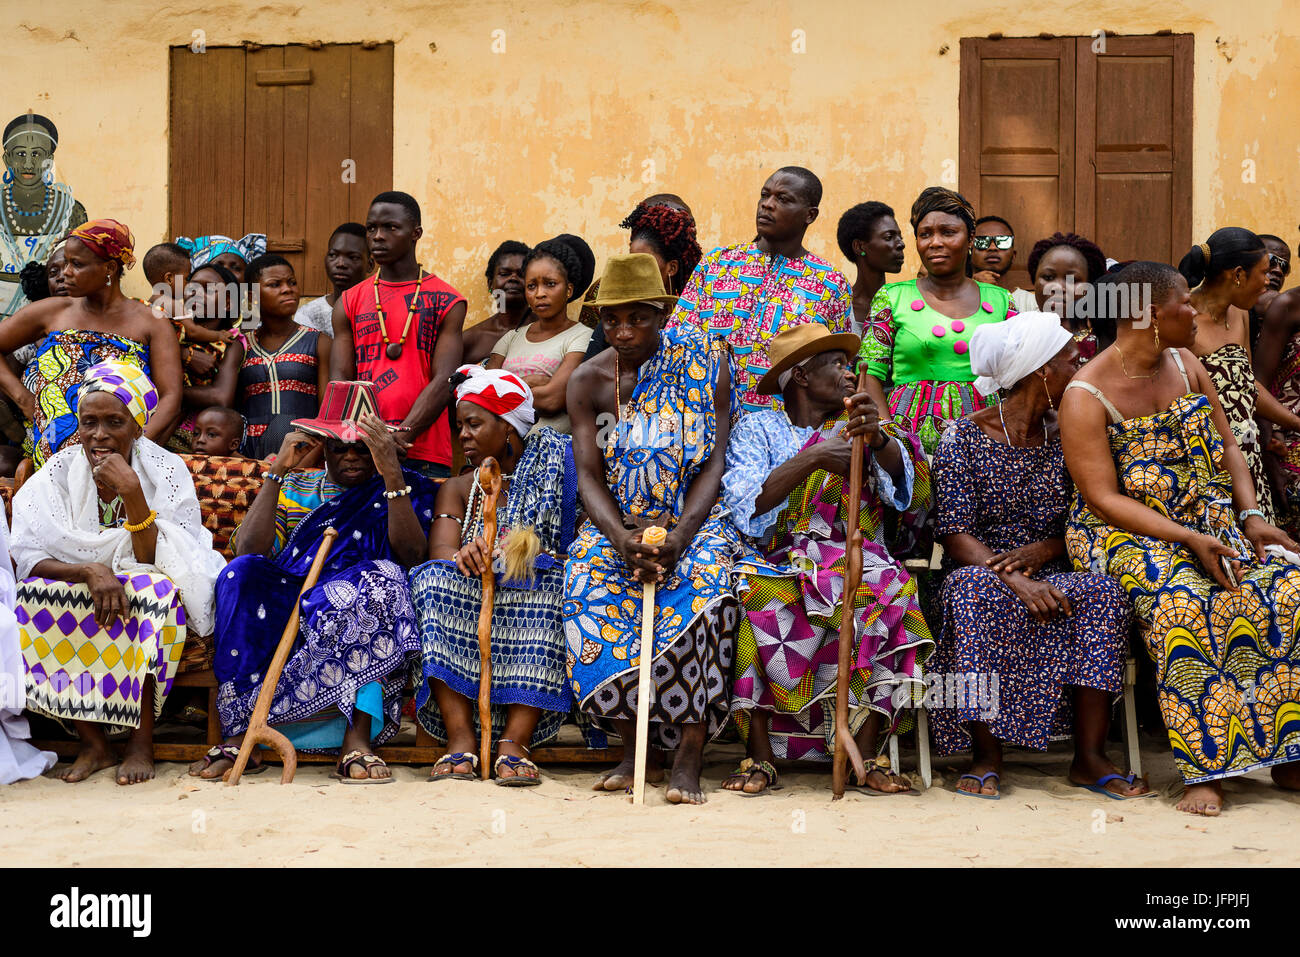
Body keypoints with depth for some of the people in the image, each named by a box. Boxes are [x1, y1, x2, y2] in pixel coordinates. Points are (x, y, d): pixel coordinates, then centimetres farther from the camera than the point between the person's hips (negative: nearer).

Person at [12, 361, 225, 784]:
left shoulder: (166, 472, -8)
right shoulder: (57, 475, -4)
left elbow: (158, 564, -16)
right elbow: (30, 560, -12)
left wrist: (133, 495, -28)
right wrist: (89, 571, -30)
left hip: (146, 606, -2)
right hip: (76, 597, 2)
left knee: (156, 591, -35)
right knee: (31, 597, -28)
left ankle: (141, 741, -24)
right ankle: (92, 742, -19)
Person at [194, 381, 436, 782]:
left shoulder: (407, 489, 13)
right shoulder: (294, 487, 20)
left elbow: (410, 554, -9)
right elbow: (248, 550, 2)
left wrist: (392, 474, -18)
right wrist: (277, 471, -5)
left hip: (358, 618, -2)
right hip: (286, 615, 2)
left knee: (381, 577, -32)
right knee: (242, 572, -25)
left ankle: (357, 738, -40)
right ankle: (239, 733, -30)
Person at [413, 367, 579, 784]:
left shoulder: (548, 471, 11)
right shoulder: (458, 489, 19)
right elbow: (439, 554, 0)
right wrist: (461, 556, -25)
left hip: (529, 607, -2)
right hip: (466, 616, 2)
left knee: (547, 586, -33)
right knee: (437, 579, -27)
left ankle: (515, 740, -38)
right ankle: (460, 739, -37)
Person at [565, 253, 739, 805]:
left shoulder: (705, 364, -3)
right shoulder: (588, 381, 2)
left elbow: (713, 464, -9)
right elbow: (589, 476, -5)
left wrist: (677, 537, -25)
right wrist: (622, 539, -24)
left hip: (693, 519, -2)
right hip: (618, 524, 2)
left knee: (701, 584, -34)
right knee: (590, 587, -30)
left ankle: (688, 760, -30)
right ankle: (632, 749, -18)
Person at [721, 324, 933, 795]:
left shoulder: (860, 428, 17)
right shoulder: (757, 428, 11)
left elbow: (911, 491, -3)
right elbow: (747, 507, -8)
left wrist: (879, 438, -22)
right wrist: (812, 460, -17)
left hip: (855, 560, 1)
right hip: (776, 561, -1)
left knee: (882, 589, -31)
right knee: (758, 598, -33)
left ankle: (868, 753, -29)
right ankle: (759, 754, -28)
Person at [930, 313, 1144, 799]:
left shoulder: (1065, 438, 11)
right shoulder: (963, 437, -3)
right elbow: (955, 533, -11)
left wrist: (1040, 550, -14)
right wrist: (1016, 581, -26)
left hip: (1051, 573, 4)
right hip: (981, 569, -3)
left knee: (1104, 592, -28)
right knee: (977, 592, -38)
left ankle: (1089, 757, -24)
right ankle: (987, 757, -29)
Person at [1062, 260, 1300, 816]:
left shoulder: (1186, 365, 11)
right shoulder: (1086, 397, -11)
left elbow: (1227, 447, 15)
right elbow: (1105, 499, -16)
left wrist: (1251, 515, -3)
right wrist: (1190, 540, -24)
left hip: (1214, 524, 6)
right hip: (1129, 535, -6)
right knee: (1183, 602, -36)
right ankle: (1205, 770, -31)